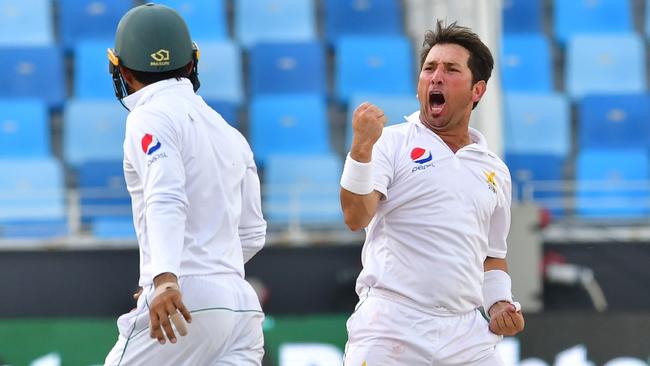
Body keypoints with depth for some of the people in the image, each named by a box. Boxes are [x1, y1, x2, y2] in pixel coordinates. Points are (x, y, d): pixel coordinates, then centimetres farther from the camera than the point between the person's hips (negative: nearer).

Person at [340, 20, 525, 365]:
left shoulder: (495, 171, 18)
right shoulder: (391, 142, 2)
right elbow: (356, 217, -13)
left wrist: (500, 303, 9)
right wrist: (361, 148, -26)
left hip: (466, 337, 5)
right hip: (392, 328, -4)